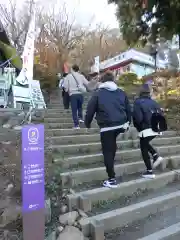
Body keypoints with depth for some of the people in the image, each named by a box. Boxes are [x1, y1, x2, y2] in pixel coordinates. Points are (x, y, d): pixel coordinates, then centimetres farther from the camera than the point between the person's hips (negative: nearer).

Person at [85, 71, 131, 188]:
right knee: (112, 146, 31)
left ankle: (112, 180, 9)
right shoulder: (121, 92, 12)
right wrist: (128, 123, 28)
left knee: (108, 152, 3)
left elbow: (90, 110, 1)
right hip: (121, 125, 5)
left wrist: (87, 123, 17)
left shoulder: (98, 93, 2)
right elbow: (128, 109, 15)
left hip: (107, 127, -5)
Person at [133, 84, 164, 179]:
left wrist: (137, 126, 3)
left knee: (144, 149, 8)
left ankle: (149, 172, 10)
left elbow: (138, 118, -17)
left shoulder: (138, 102, -10)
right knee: (146, 144, 29)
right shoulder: (154, 102, 8)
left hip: (146, 130, -6)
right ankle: (156, 156, 11)